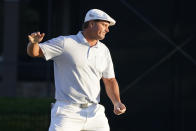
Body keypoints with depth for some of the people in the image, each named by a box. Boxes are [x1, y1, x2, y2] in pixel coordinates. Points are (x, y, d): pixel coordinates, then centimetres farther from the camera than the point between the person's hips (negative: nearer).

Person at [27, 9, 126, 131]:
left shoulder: (103, 50, 13)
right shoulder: (65, 43, -4)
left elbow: (110, 81, 17)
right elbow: (34, 52, -6)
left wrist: (117, 102, -1)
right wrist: (33, 42, -30)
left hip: (94, 112, 5)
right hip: (68, 113, -5)